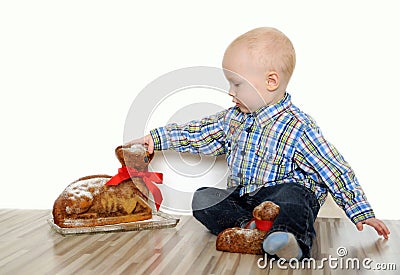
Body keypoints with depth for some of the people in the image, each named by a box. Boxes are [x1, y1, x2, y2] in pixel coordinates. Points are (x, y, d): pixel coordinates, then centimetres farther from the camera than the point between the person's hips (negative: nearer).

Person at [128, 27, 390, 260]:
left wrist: (363, 214, -11)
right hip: (241, 197, 7)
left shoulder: (297, 128, -14)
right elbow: (198, 133, 19)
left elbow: (337, 171, -12)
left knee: (290, 195, -37)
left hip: (280, 194, -6)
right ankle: (246, 225, -29)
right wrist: (155, 139, 13)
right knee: (203, 198, -12)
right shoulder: (233, 118, 7)